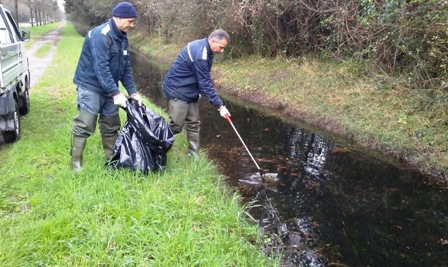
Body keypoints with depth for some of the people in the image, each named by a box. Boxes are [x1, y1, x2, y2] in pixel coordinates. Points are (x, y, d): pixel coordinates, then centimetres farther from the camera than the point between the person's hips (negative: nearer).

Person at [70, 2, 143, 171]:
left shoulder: (122, 37, 6)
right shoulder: (101, 35, -21)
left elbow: (126, 66, 9)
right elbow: (101, 68, -28)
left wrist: (132, 91, 1)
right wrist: (116, 93, -31)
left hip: (109, 88, 8)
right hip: (90, 86, -8)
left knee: (111, 126, 12)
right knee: (84, 126, -7)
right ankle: (76, 163, 3)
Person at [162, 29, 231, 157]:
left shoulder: (202, 47, 2)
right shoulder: (200, 55, -27)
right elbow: (205, 84, -25)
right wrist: (220, 106, -22)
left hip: (190, 91, 10)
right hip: (177, 91, -10)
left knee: (194, 125, 8)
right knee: (176, 126, -5)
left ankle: (194, 155, 15)